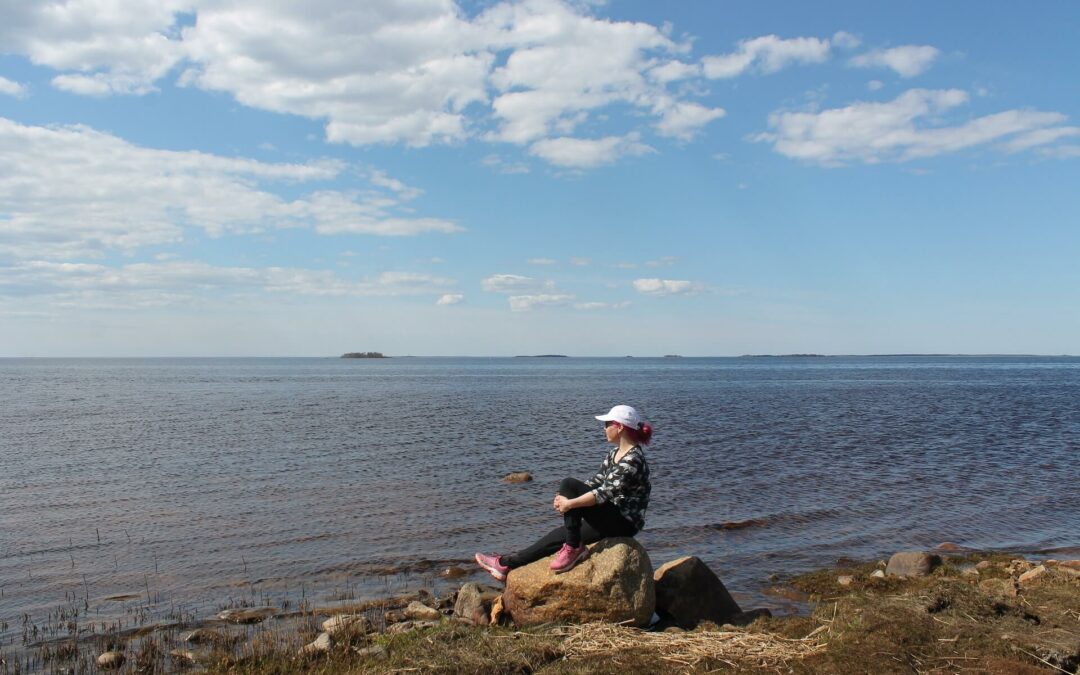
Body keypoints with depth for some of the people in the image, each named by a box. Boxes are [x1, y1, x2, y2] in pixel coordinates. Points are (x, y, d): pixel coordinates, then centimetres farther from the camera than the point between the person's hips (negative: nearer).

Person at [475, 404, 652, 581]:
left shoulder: (633, 460, -19)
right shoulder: (615, 453, 11)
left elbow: (606, 492, -25)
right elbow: (596, 481, 12)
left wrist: (570, 503, -23)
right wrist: (564, 498, -3)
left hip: (625, 522, -9)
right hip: (608, 518, 9)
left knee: (569, 484, -19)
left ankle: (574, 547, -13)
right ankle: (506, 564, 12)